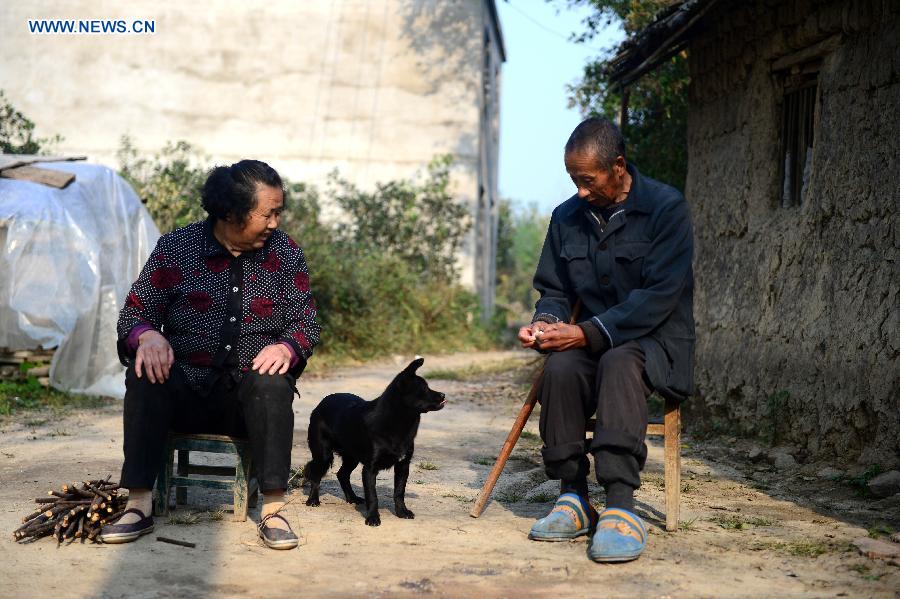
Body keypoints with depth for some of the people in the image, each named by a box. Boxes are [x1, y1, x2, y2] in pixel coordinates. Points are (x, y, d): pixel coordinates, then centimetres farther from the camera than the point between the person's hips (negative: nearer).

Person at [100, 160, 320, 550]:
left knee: (273, 385, -34)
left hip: (248, 396, 0)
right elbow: (133, 314, 1)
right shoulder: (175, 248, 0)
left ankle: (273, 510, -31)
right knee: (145, 374, -31)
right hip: (185, 391, 0)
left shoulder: (285, 253, 4)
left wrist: (287, 348, -21)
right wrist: (146, 335, -24)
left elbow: (306, 322, 4)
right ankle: (139, 504, -29)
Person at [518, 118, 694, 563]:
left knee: (619, 364, -38)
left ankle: (621, 507, -44)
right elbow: (554, 289, 16)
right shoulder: (567, 217, 8)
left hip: (657, 340, -4)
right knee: (560, 368, -30)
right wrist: (545, 322, -9)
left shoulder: (666, 208, -11)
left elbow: (659, 296, -18)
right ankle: (572, 497, -23)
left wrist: (589, 333, -25)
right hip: (592, 340, 5)